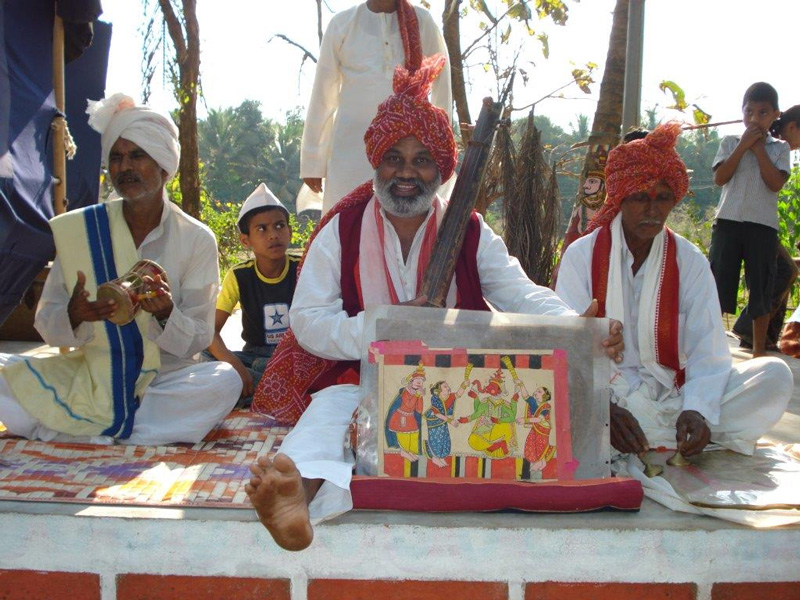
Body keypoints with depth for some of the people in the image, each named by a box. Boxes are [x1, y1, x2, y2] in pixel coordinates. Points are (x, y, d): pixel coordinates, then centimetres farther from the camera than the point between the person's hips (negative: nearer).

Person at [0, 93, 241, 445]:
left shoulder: (197, 240, -2)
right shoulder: (78, 229, 2)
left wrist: (166, 315, -25)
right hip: (85, 378, 1)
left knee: (224, 381, -32)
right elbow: (46, 323, 2)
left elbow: (198, 340, -3)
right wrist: (74, 317, -22)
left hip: (163, 382, -1)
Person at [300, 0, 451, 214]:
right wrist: (312, 160, 4)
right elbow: (322, 96, 4)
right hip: (352, 149, 0)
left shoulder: (422, 22, 4)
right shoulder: (342, 24, 2)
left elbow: (443, 89, 9)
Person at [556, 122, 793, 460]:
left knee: (775, 375, -16)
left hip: (673, 393, 1)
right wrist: (604, 410, -26)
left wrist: (697, 409, -24)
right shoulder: (582, 255, -1)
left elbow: (707, 349, -5)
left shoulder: (689, 261, 4)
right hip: (603, 396, 0)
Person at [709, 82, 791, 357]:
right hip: (728, 221, 0)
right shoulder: (730, 142, 10)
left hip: (763, 224, 0)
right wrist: (743, 146, -7)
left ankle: (759, 350, 15)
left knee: (761, 287, 5)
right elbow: (720, 178, -4)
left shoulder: (779, 148, 9)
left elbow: (776, 183, -7)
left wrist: (759, 149, -6)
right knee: (718, 283, -1)